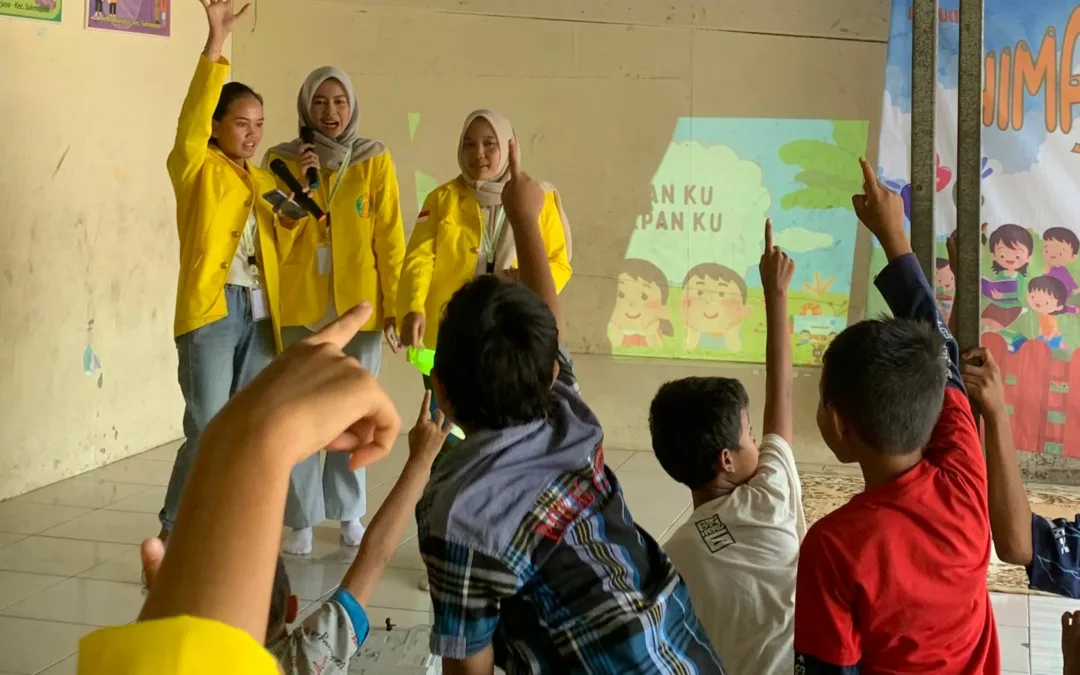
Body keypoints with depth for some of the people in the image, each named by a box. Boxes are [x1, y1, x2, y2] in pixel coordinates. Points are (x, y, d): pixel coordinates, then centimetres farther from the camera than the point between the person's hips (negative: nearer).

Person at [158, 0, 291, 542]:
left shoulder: (265, 181, 18)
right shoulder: (197, 168, 2)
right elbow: (191, 122, -17)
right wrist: (215, 44, -26)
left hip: (260, 316, 6)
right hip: (212, 310, -6)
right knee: (208, 432, -11)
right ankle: (173, 539, -1)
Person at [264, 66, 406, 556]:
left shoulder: (375, 161, 1)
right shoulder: (282, 160, 2)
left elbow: (389, 239, 0)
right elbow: (271, 240, -1)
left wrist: (397, 306, -4)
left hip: (359, 305, 0)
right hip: (299, 305, 0)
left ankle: (349, 512, 24)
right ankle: (300, 520, 6)